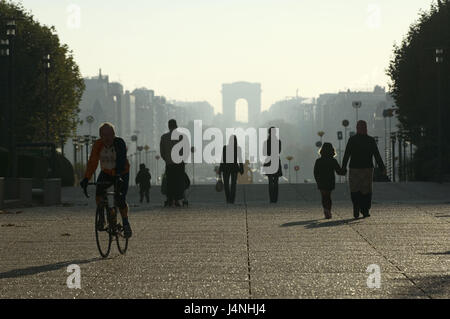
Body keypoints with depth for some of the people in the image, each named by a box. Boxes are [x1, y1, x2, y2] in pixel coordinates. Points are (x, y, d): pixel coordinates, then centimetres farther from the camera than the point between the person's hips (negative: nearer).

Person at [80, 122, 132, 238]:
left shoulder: (119, 143, -25)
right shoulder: (98, 145, -14)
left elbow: (121, 160, -38)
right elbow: (92, 162, -16)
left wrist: (118, 175, -53)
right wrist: (86, 178, -25)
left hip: (122, 174, -3)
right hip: (106, 173, 3)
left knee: (121, 200, -14)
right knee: (98, 193, -19)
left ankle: (125, 222, 9)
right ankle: (101, 217, 2)